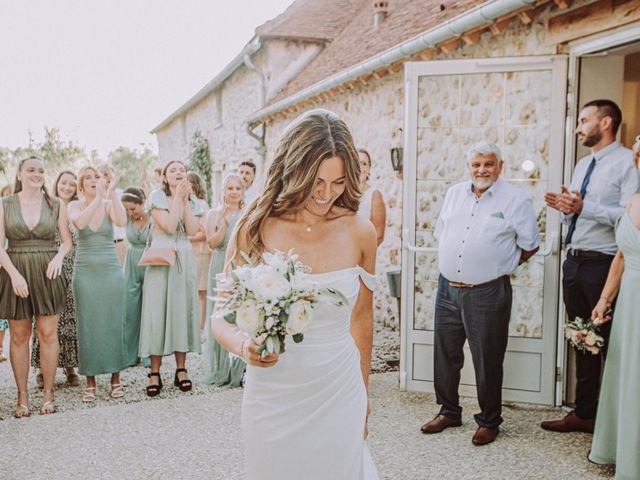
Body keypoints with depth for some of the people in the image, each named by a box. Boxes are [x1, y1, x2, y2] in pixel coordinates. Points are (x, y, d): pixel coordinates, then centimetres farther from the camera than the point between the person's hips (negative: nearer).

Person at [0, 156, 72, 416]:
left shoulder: (56, 205, 7)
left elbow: (67, 240, 9)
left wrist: (59, 256, -12)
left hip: (47, 274, 0)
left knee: (48, 333, 0)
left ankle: (48, 392, 10)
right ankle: (22, 395, 13)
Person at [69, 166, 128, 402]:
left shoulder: (109, 204, 3)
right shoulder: (75, 205, 3)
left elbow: (121, 221, -18)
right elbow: (79, 222, -20)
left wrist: (111, 192, -24)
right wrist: (98, 197, -26)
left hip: (111, 269, 0)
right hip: (85, 270, 0)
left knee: (113, 324, 4)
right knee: (87, 326, 2)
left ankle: (116, 378, 13)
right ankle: (90, 382, 10)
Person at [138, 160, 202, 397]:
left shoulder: (192, 201, 13)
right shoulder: (158, 197, 0)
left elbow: (192, 230, -3)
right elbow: (169, 226, -14)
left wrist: (185, 200, -4)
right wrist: (177, 196, -9)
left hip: (184, 259, 4)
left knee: (182, 310, 4)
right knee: (158, 311, -3)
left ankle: (181, 369, 12)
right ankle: (155, 372, 3)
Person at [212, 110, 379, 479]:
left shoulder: (360, 233, -5)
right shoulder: (255, 230, -11)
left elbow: (362, 318, 7)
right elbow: (221, 317, -4)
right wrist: (244, 347, -26)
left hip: (339, 398, 1)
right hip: (272, 400, -1)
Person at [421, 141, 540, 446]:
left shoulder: (516, 200, -5)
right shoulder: (454, 193, 9)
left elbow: (530, 245, 2)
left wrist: (502, 265, 6)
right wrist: (450, 261, 13)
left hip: (487, 293, -5)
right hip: (448, 288, 5)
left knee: (487, 361, 5)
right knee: (445, 354, 14)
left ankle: (489, 421, 23)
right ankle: (448, 411, 32)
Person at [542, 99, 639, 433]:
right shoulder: (582, 165, 17)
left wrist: (584, 208, -25)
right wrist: (564, 208, 0)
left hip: (603, 265, -8)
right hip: (574, 262, 8)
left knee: (610, 344, 2)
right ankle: (584, 413, 28)